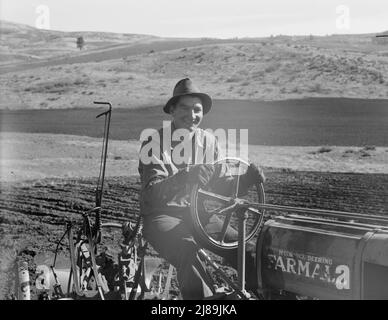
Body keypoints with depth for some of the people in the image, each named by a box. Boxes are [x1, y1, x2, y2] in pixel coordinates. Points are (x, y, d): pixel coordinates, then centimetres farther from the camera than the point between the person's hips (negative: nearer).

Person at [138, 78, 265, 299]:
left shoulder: (209, 141, 8)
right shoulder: (155, 142, -7)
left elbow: (224, 185, 5)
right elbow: (152, 193, -21)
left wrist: (246, 180, -17)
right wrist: (184, 177, -40)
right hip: (161, 215, -4)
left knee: (246, 250, -18)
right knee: (187, 251, -36)